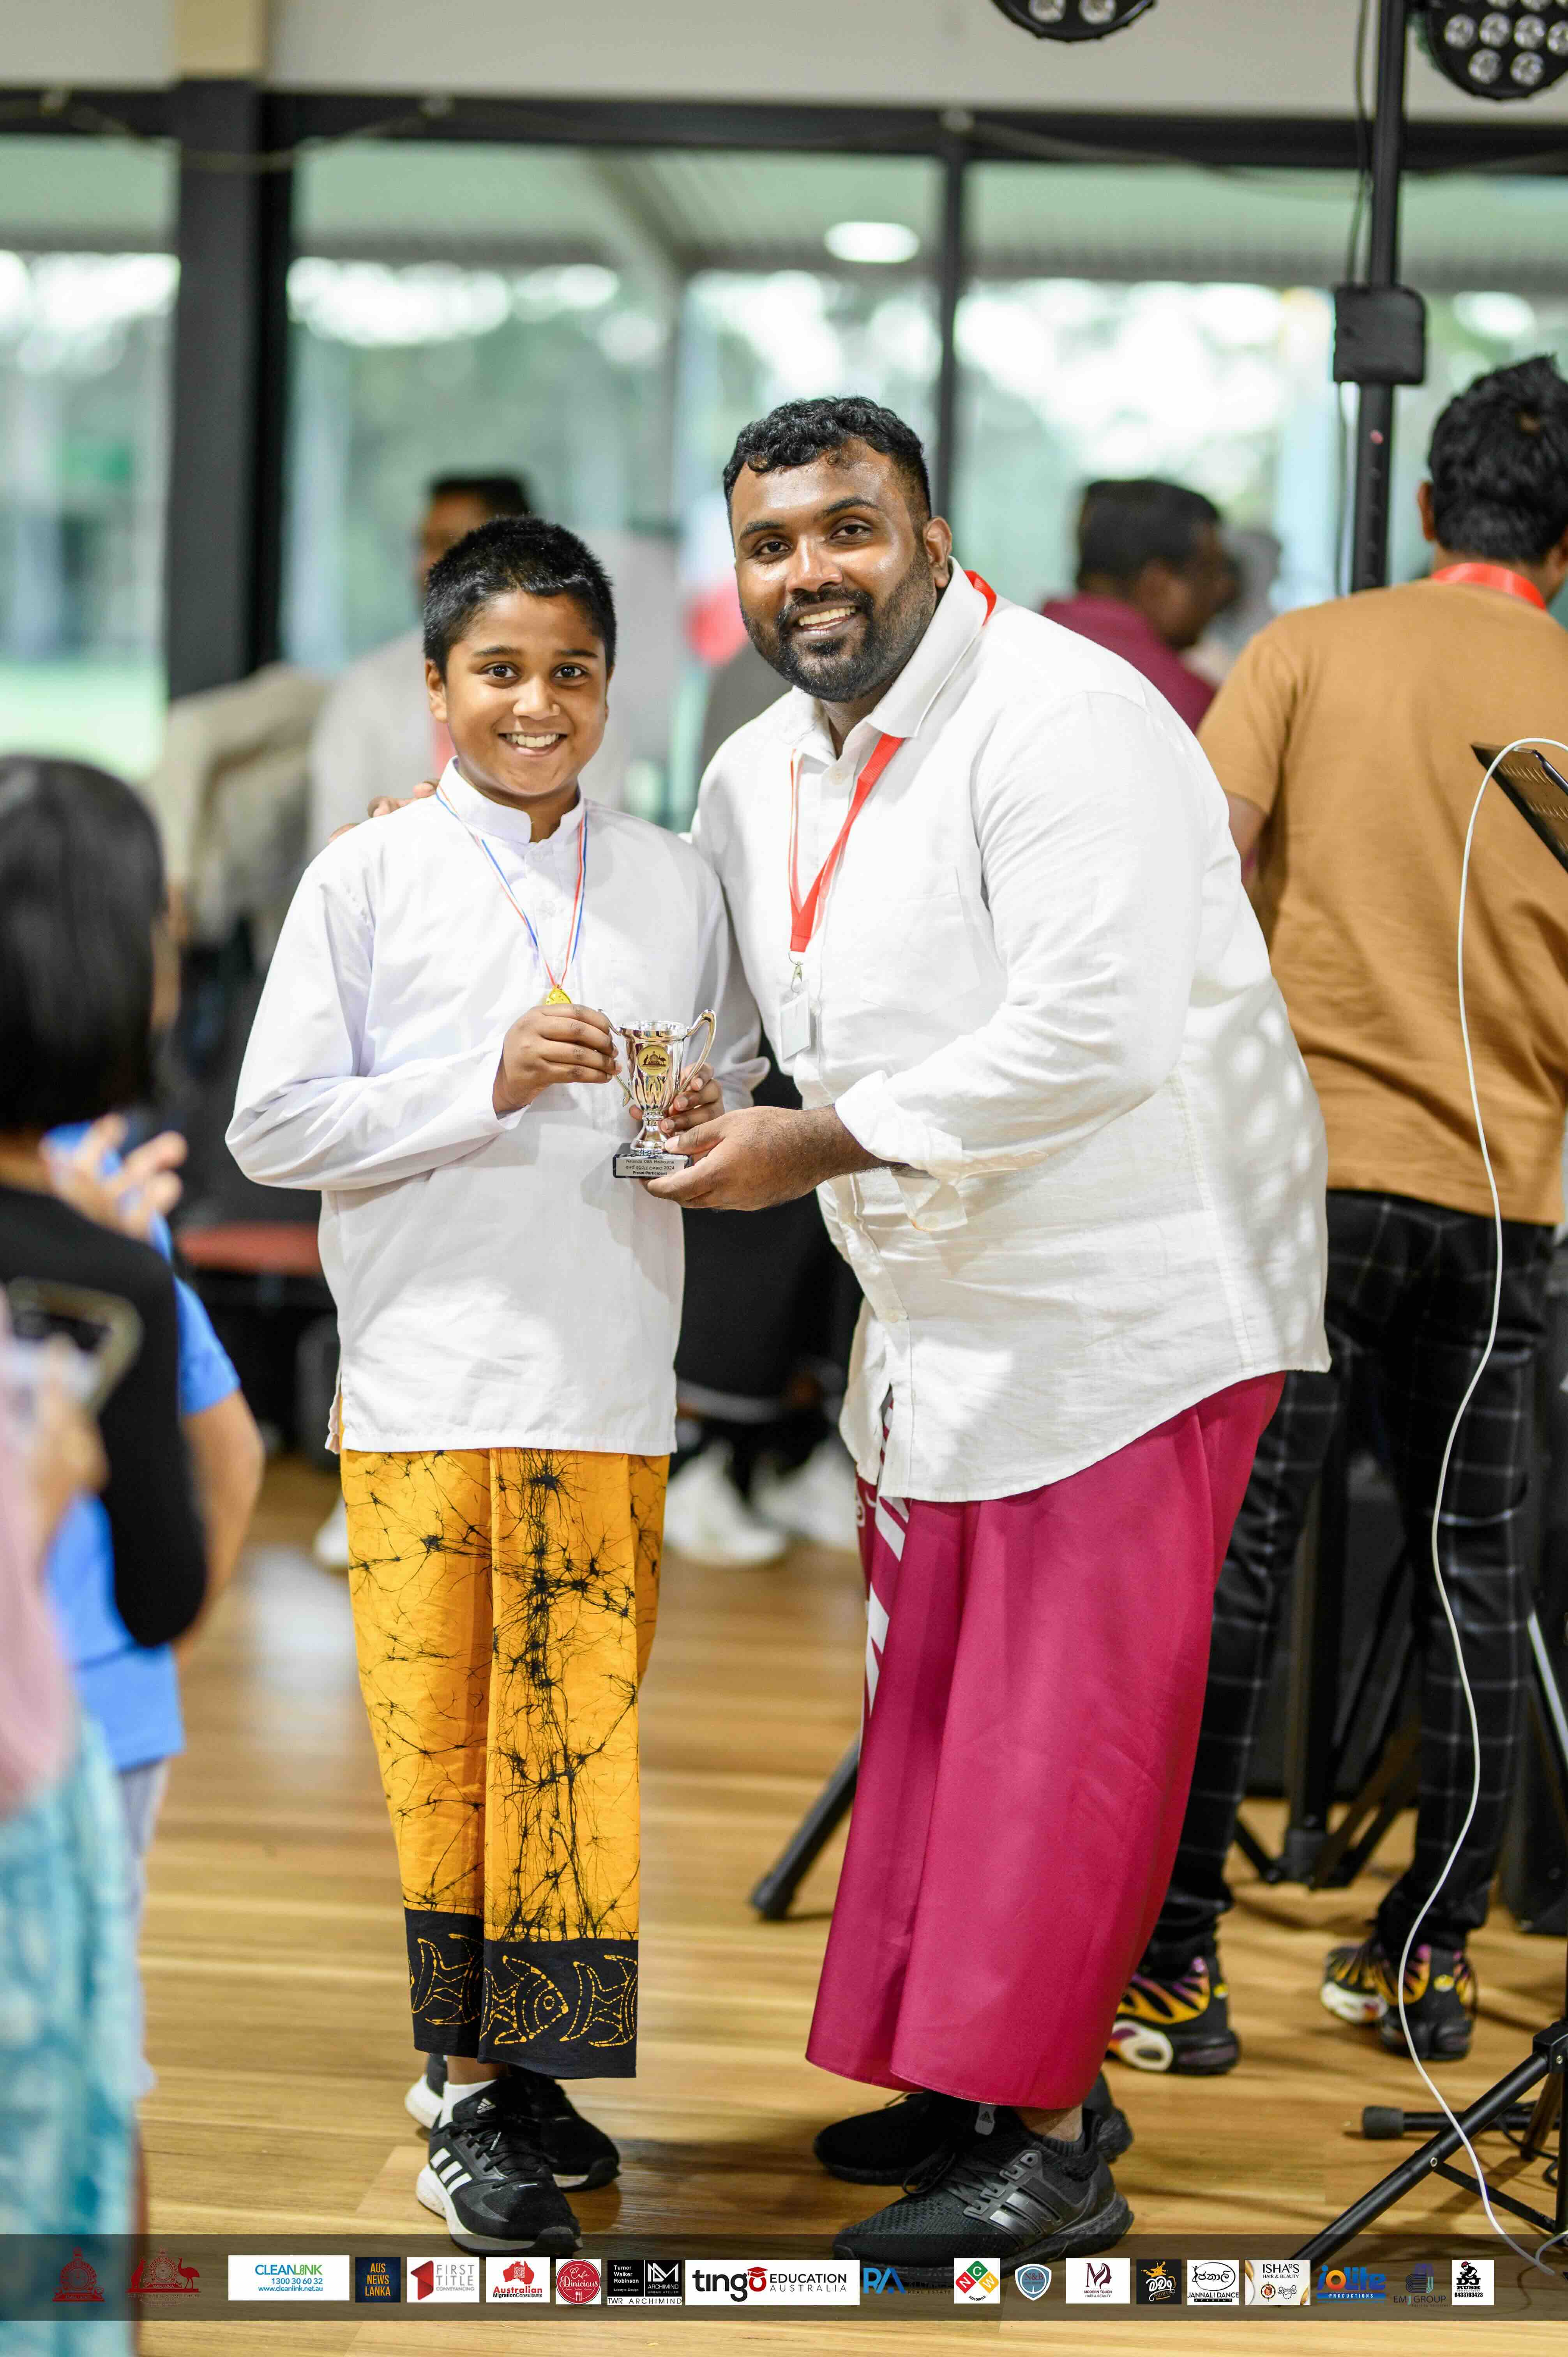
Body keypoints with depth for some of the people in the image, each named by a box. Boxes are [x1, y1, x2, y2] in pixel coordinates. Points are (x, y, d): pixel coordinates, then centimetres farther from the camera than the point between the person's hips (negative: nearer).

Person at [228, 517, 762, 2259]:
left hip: (611, 1387, 3)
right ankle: (470, 2091, 12)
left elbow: (744, 1099, 21)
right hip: (427, 1381, -2)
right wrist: (487, 1084, -13)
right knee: (443, 1739, 0)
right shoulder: (365, 878, 1)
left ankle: (515, 2058, 16)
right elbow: (274, 1130, -3)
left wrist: (709, 1126, -3)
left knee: (573, 1735, 1)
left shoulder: (673, 884, 11)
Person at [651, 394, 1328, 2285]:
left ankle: (1047, 2148, 2)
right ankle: (975, 2078, 29)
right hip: (939, 1323, 9)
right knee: (933, 1716, 15)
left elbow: (1090, 1036, -27)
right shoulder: (755, 775, 10)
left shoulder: (1055, 719, -18)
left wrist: (816, 1146, -21)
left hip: (1121, 1309, -9)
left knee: (1064, 1736, -6)